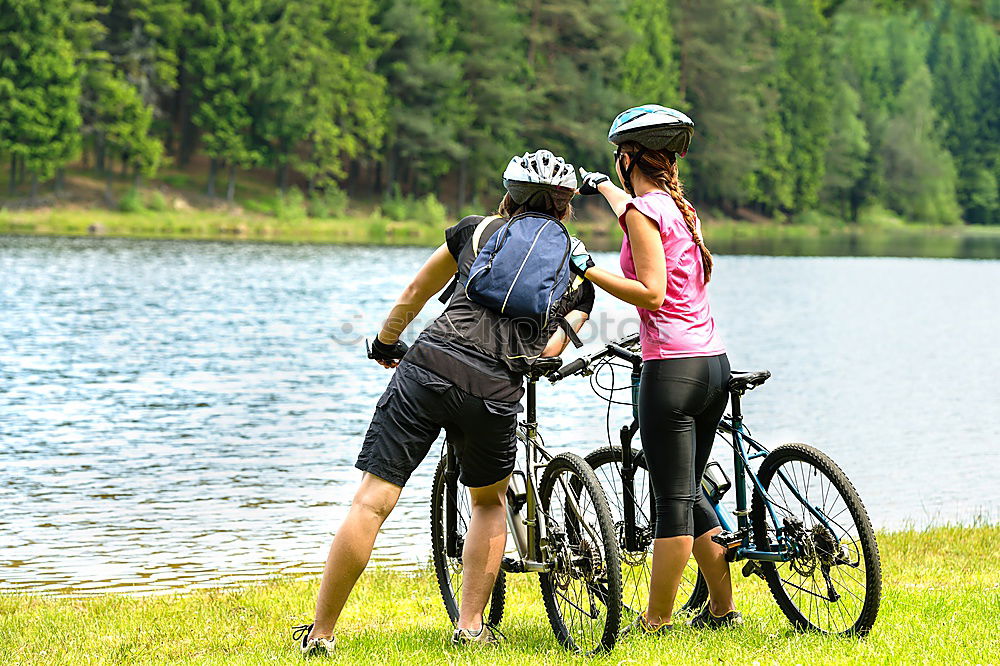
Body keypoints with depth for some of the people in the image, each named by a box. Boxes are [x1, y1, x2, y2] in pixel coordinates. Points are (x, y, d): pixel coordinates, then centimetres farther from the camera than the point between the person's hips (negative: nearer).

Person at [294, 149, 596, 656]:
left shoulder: (479, 229, 20)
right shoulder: (579, 276, 20)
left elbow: (414, 294, 27)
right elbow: (551, 351, 11)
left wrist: (385, 343, 43)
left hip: (428, 367, -1)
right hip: (497, 393, 1)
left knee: (372, 502, 0)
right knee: (490, 501, 27)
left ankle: (320, 634, 0)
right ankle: (470, 625, 19)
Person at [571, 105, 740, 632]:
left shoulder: (641, 209, -10)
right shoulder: (680, 206, 16)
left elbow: (651, 292, -17)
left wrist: (587, 269, -16)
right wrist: (600, 186, 56)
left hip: (672, 369, -8)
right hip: (714, 365, 8)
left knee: (673, 502, -4)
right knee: (688, 495, 18)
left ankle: (655, 624, 2)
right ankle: (722, 608, 23)